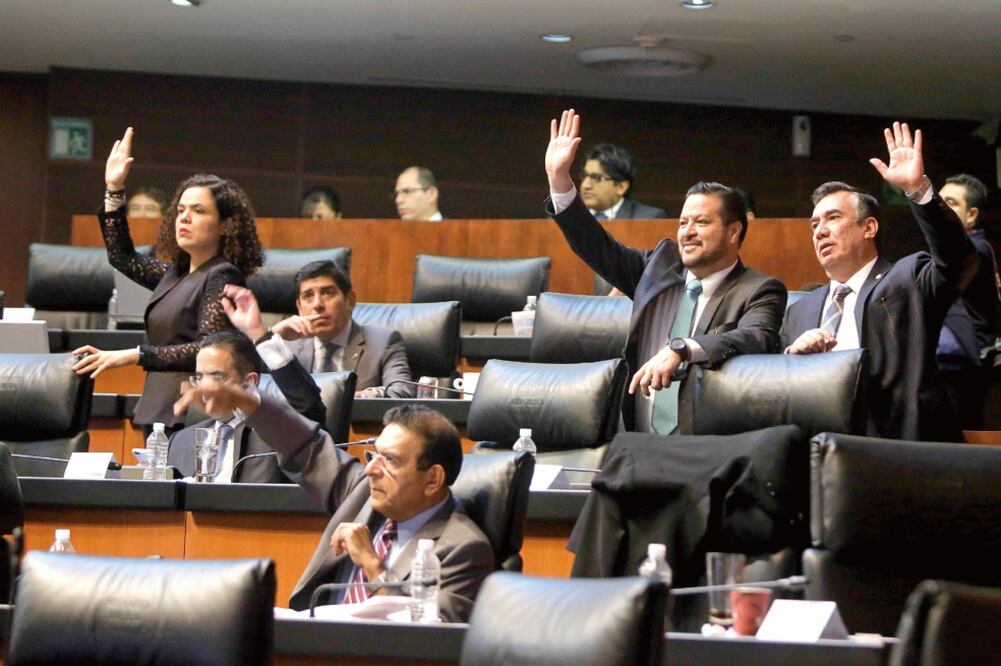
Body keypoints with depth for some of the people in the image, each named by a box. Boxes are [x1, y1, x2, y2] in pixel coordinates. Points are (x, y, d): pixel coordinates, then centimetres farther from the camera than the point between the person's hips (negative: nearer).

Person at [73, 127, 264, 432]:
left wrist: (132, 355, -25)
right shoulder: (176, 275, 16)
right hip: (158, 412, 8)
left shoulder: (222, 277, -9)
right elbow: (122, 256, 31)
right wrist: (114, 189, 23)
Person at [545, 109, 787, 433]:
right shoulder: (663, 264, 18)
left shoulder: (759, 292, -1)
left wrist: (680, 350, -35)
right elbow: (598, 248, 20)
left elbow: (757, 339, -20)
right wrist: (558, 178, 9)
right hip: (640, 442, 5)